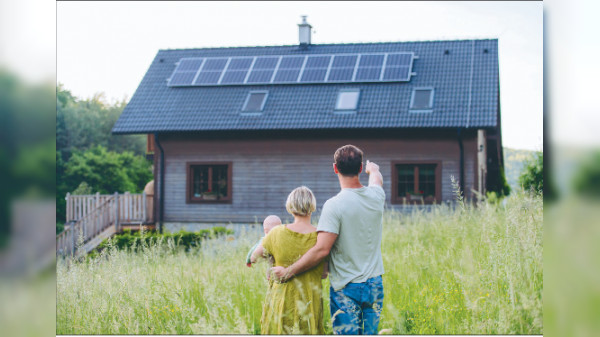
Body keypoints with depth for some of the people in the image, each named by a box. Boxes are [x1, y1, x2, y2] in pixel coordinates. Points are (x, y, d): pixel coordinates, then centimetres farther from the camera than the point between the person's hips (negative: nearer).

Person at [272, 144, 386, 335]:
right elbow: (376, 178, 27)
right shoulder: (376, 196, 0)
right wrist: (373, 169, 51)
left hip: (346, 289, -5)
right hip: (374, 285, 5)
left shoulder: (334, 205, -18)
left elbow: (322, 249, -23)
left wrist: (287, 273, -14)